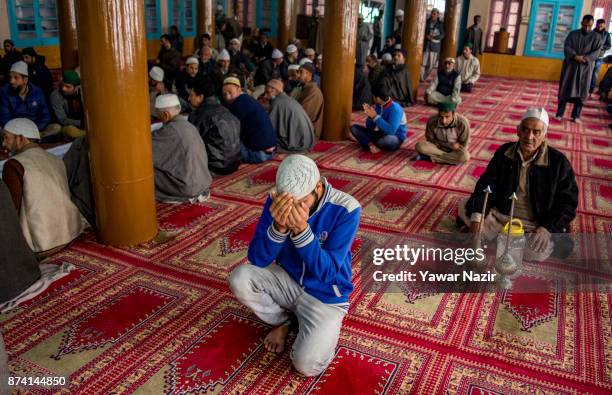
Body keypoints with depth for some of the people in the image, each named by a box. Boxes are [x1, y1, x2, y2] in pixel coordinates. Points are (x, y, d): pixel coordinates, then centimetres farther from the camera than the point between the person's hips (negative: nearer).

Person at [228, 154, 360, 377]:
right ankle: (283, 322, 6)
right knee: (239, 279, -22)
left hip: (325, 295, -4)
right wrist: (279, 227, -36)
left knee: (306, 365, -23)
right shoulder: (277, 200, -15)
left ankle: (323, 330, 12)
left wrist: (302, 230, -39)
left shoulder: (345, 209, -24)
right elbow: (257, 260, -17)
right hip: (287, 280, 4)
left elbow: (326, 272, -26)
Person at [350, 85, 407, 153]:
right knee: (354, 128, -4)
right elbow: (369, 127, 3)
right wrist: (370, 116, -18)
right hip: (380, 134, 7)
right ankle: (372, 145, -23)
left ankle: (370, 144, -12)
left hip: (395, 138, -6)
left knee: (388, 139, -44)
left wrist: (375, 117, -30)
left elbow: (391, 131, -34)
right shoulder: (378, 106, -1)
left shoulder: (395, 109, -22)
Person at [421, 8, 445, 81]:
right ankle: (422, 77, -8)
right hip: (426, 44, 0)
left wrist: (434, 37, -15)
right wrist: (427, 36, -12)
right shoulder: (427, 22, 7)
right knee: (424, 61, -10)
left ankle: (426, 77, 12)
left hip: (435, 44, 0)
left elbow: (442, 35, 0)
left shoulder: (440, 24, 4)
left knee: (432, 62, 0)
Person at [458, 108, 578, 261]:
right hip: (500, 214, 3)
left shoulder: (558, 162, -11)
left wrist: (547, 229, -23)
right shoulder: (504, 152, -2)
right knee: (464, 207, -12)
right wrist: (476, 215, -20)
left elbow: (568, 201, -8)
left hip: (533, 225, -3)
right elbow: (486, 184, -4)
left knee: (538, 252, -32)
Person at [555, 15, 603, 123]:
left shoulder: (596, 37, 3)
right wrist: (575, 56, -21)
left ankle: (576, 116, 8)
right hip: (570, 65, 0)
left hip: (586, 67, 0)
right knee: (565, 89, 0)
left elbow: (596, 51, -4)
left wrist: (586, 58, -22)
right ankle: (559, 114, 6)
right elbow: (566, 47, -4)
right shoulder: (573, 34, 5)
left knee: (581, 91, 1)